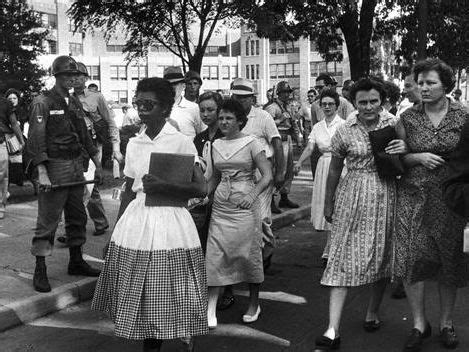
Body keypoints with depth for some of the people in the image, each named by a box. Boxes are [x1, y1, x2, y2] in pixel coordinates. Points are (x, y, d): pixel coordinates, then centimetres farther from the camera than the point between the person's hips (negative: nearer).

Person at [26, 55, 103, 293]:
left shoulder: (74, 102, 14)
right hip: (54, 167, -7)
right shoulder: (43, 103, -7)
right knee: (48, 220, -5)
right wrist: (42, 173, -22)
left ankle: (76, 262, 26)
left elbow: (84, 136, 20)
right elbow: (35, 140, -14)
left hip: (76, 166, 7)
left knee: (77, 217, 13)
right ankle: (40, 271, 3)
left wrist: (97, 165, 18)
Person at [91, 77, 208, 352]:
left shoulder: (182, 142, -6)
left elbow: (201, 189, -11)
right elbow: (129, 191, 14)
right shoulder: (134, 144, 8)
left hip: (170, 222, -4)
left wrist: (163, 186, -20)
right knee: (138, 295, 8)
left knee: (169, 296, 1)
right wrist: (119, 229, 12)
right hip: (136, 220, 5)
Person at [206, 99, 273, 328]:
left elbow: (267, 176, -9)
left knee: (248, 254, 4)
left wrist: (253, 195, -24)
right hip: (220, 206, 4)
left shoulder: (251, 143, -3)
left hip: (244, 205, -4)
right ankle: (210, 311, 0)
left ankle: (253, 304, 24)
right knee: (214, 257, -3)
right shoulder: (216, 145, 11)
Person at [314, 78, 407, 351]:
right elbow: (334, 170, 7)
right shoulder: (345, 131, -2)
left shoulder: (394, 124, 2)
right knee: (343, 258, -6)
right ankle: (333, 330, -7)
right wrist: (328, 205, 12)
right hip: (353, 197, -2)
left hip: (386, 196, 2)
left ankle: (373, 313, 32)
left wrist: (405, 150, -11)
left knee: (382, 255, 12)